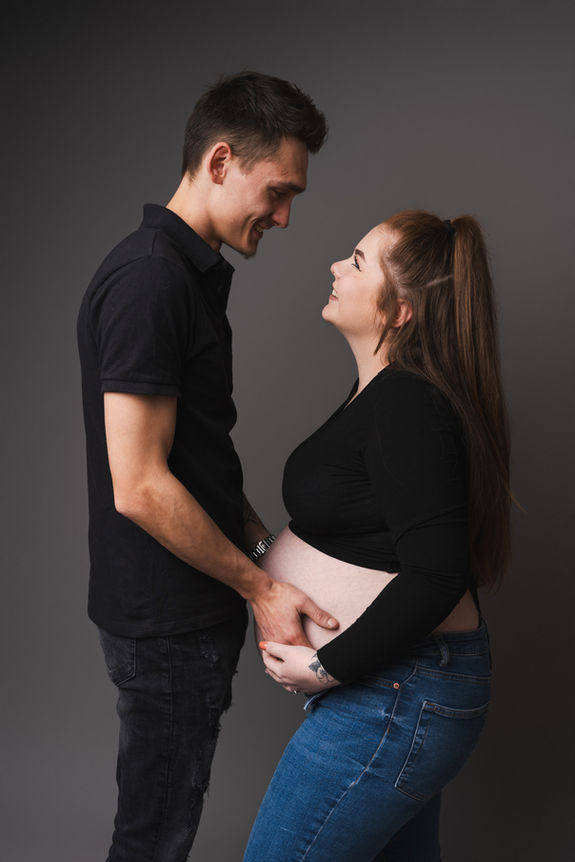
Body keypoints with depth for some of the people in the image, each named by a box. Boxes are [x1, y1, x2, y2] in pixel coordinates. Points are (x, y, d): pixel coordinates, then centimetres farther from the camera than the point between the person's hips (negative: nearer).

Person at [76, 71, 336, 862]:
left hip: (190, 610, 9)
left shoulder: (193, 273, 10)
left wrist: (261, 542, 12)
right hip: (166, 620, -9)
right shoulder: (149, 279, -22)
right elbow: (140, 487, -25)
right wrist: (259, 587, -16)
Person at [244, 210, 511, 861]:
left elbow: (437, 575, -28)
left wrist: (327, 667, -21)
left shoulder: (404, 404, -22)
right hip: (405, 686, 11)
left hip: (391, 699, -11)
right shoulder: (383, 391, 11)